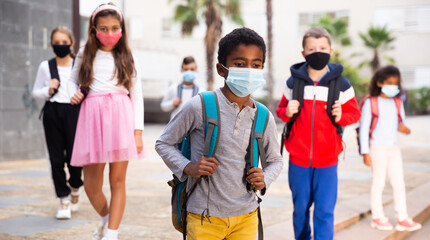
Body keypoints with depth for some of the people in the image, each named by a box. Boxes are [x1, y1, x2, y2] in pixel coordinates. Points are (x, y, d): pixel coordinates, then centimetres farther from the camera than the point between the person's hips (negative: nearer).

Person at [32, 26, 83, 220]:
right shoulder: (45, 67, 7)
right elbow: (35, 92, 14)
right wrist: (48, 91, -5)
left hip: (73, 111, -1)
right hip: (52, 112, 1)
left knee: (74, 156, -5)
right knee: (56, 158, 1)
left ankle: (75, 187, 28)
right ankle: (64, 199, 14)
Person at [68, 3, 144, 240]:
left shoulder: (126, 58, 9)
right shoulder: (85, 55, 11)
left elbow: (137, 96, 7)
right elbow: (73, 80, 26)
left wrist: (138, 131, -1)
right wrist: (73, 93, 2)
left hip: (120, 116, -1)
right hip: (92, 115, 1)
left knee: (117, 180, -1)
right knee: (91, 185, 3)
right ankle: (105, 218, 33)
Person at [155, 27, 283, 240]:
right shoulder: (199, 107, -10)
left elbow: (275, 160, 17)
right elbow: (164, 144, 1)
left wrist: (265, 179, -3)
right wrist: (188, 168, -15)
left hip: (246, 216, 3)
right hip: (204, 217, -3)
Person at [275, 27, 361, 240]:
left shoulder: (341, 84, -2)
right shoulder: (293, 82, 0)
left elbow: (355, 113, 7)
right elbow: (280, 109, 11)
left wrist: (341, 117, -14)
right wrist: (287, 112, -12)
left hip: (327, 160, -1)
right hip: (298, 159, 2)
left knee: (324, 213, -3)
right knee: (300, 210, 14)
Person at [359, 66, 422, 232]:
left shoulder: (397, 103, 9)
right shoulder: (371, 103, -7)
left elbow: (401, 123, 16)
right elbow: (364, 129, -7)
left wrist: (403, 128, -10)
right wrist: (365, 152, -11)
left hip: (394, 148, 5)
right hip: (377, 148, -5)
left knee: (399, 184, 6)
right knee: (378, 182, 2)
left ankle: (402, 219, 11)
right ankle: (377, 218, 14)